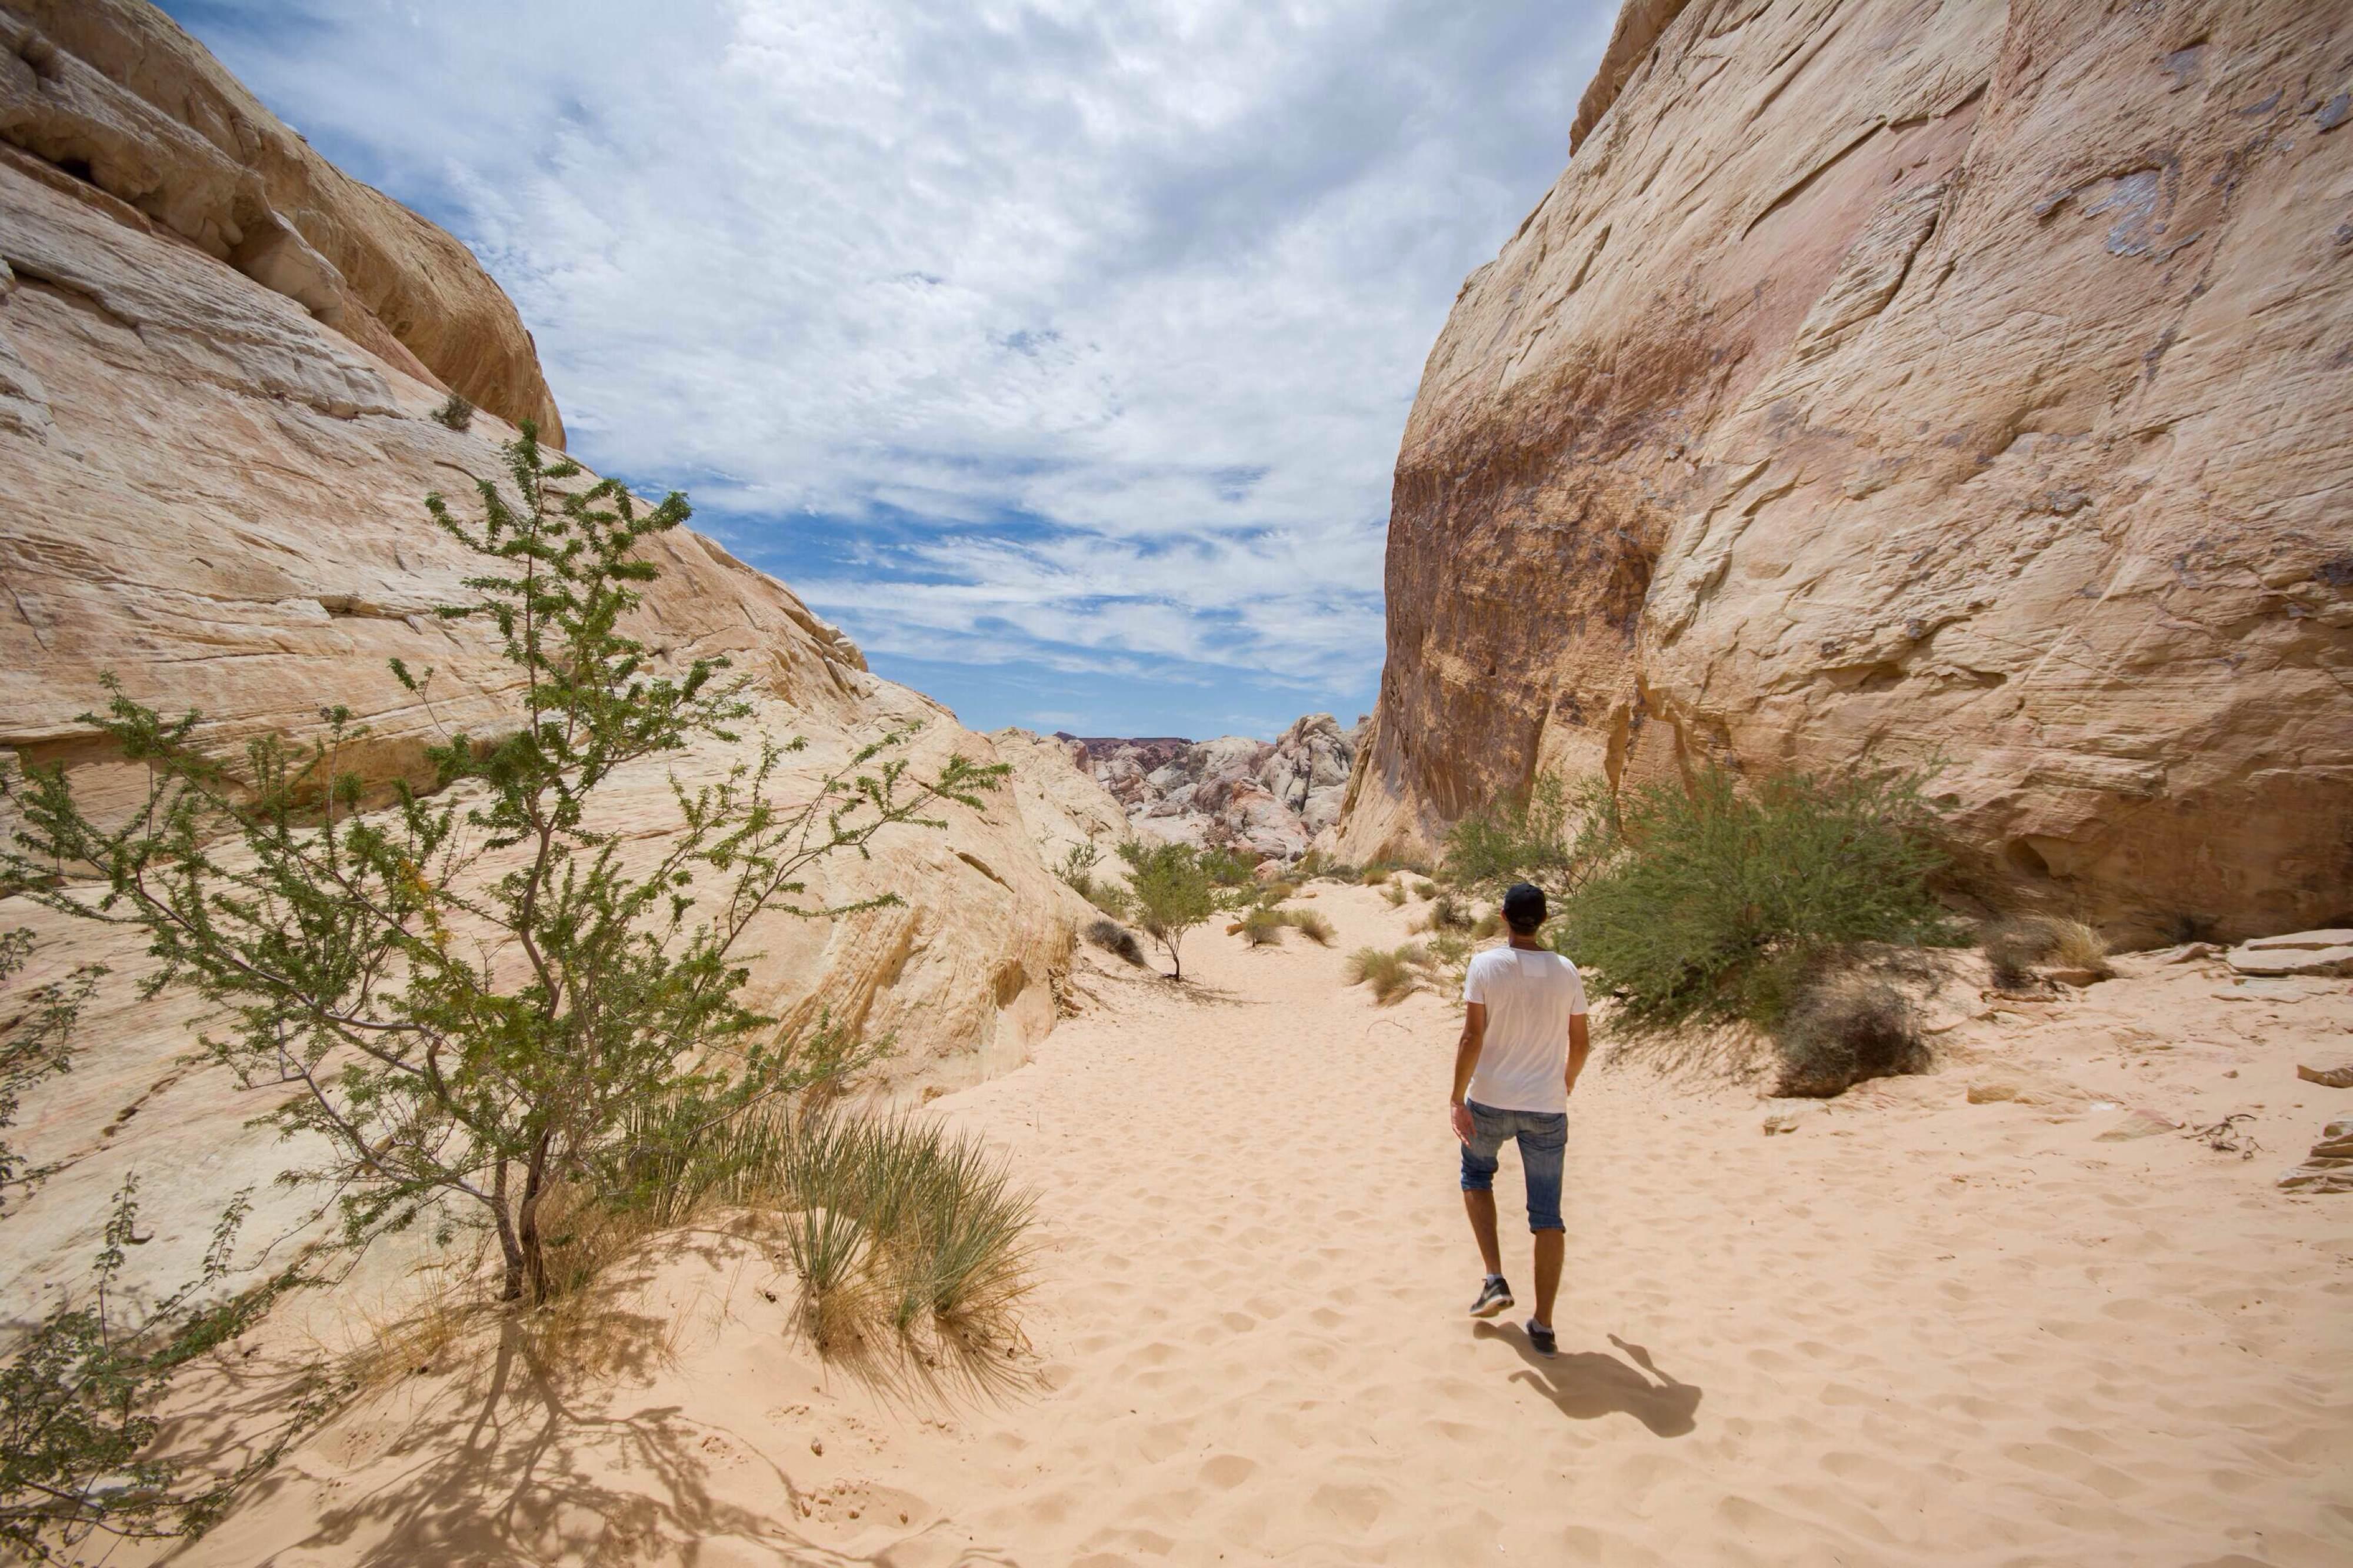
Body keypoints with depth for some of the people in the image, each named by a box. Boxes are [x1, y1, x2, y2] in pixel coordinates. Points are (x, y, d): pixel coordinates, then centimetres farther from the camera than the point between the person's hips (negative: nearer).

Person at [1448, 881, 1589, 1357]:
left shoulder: (1486, 965, -10)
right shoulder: (1566, 972, -1)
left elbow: (1472, 1037, -15)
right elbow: (1580, 1043, 7)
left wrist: (1457, 1098, -9)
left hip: (1489, 1102, -1)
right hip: (1547, 1108, 2)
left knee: (1476, 1176, 25)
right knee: (1547, 1216, 9)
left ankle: (1495, 1280, 15)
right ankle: (1543, 1326, 13)